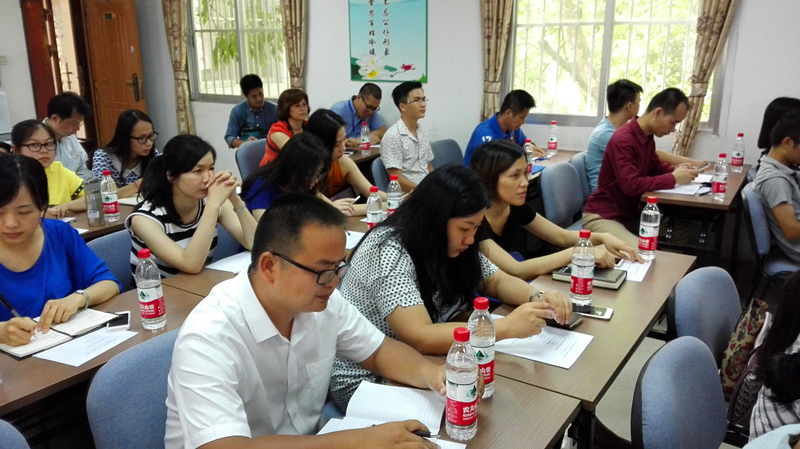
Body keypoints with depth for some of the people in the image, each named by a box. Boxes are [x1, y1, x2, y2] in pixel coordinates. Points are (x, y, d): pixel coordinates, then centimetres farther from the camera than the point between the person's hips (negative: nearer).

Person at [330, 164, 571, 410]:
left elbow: (497, 281, 7)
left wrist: (537, 298, -15)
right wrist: (508, 326, -34)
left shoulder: (449, 244, -4)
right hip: (366, 381, -7)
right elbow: (420, 339, -35)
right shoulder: (389, 252, -27)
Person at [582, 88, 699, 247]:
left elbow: (654, 165, 23)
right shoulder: (623, 139, -23)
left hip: (630, 215, 9)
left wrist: (676, 170, 1)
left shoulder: (649, 138, 5)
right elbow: (631, 185, -30)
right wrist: (674, 178, -21)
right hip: (602, 217, -9)